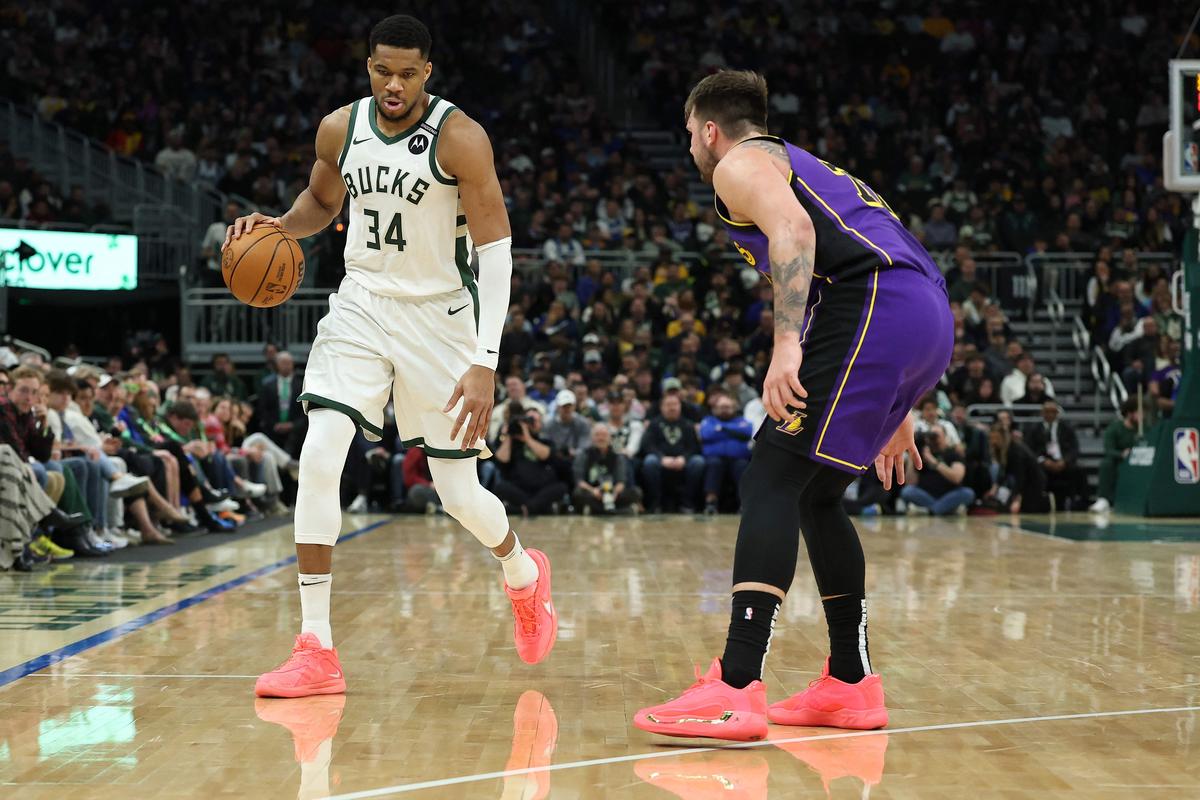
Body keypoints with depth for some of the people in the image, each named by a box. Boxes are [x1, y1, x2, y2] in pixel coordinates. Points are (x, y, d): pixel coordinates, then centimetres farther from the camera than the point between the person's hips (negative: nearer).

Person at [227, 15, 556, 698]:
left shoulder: (460, 137, -16)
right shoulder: (340, 129, -2)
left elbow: (496, 249, -17)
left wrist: (485, 362, -24)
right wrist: (281, 225, -6)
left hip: (440, 315, -3)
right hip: (362, 305, 3)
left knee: (460, 494, 2)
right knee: (319, 456, -17)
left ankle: (524, 575, 39)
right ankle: (316, 651, -12)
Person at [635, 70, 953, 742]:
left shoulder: (739, 164, 9)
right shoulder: (804, 166, 36)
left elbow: (793, 230, -14)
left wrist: (787, 344, -24)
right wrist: (893, 410, 36)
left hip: (873, 309, -9)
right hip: (933, 317, 9)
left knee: (773, 480, -12)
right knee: (816, 495, 18)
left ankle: (736, 690, -23)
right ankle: (851, 685, 20)